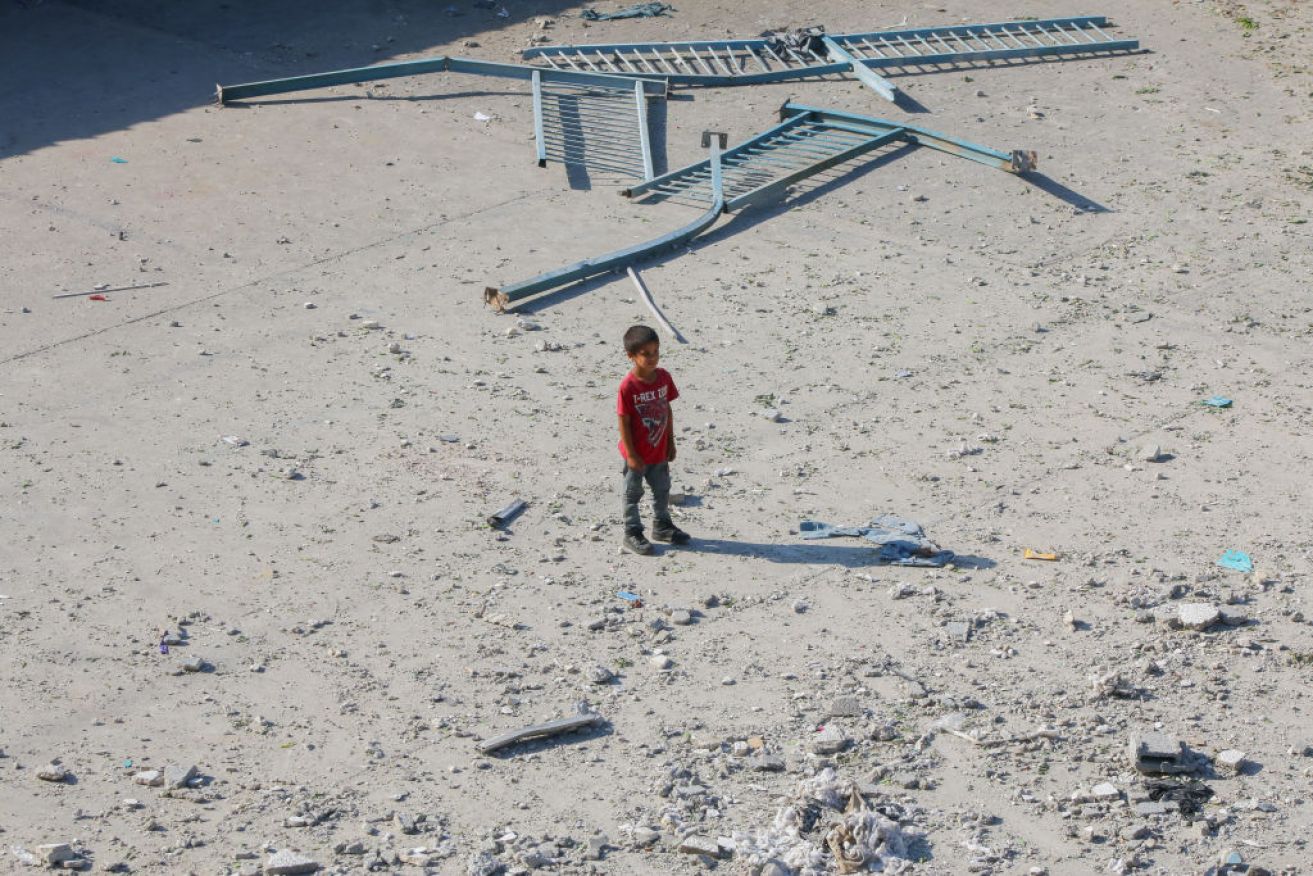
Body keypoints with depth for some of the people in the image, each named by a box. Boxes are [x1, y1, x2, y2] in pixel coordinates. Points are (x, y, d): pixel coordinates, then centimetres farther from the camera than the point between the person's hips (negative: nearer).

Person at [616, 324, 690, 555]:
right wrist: (631, 454, -17)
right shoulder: (628, 386, -23)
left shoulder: (663, 377, -5)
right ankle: (632, 533, 22)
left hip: (660, 450, 6)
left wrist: (671, 442, 8)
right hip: (637, 454, -6)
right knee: (633, 494, 10)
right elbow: (624, 422, -18)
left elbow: (667, 410, 5)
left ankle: (662, 526, 39)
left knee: (662, 490, 21)